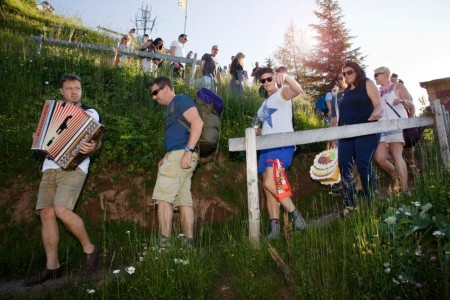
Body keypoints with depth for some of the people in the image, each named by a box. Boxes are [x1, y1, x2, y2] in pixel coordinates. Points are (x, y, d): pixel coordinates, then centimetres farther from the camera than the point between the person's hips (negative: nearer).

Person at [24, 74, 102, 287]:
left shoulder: (90, 113, 8)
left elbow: (96, 141, -3)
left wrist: (91, 147, -27)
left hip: (74, 166, -5)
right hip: (50, 167, 6)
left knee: (62, 210, -22)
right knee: (46, 213, -2)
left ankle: (89, 249, -3)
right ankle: (52, 267, 8)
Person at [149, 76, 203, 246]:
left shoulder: (180, 100, -1)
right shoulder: (173, 108, 27)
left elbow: (197, 122, -17)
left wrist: (188, 151, -23)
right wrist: (166, 158, 16)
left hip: (181, 154, -10)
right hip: (177, 156, 10)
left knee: (163, 197, -12)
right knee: (184, 201, 5)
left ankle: (164, 242, -9)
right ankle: (189, 242, 6)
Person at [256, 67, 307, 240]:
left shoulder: (282, 93, 4)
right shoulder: (266, 103, 27)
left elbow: (297, 90, -20)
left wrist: (285, 77, -38)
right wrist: (258, 132, 17)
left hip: (282, 144, -9)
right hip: (267, 146, 9)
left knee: (269, 183, -22)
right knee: (267, 187, 3)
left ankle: (295, 215, -6)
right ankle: (274, 227, 7)